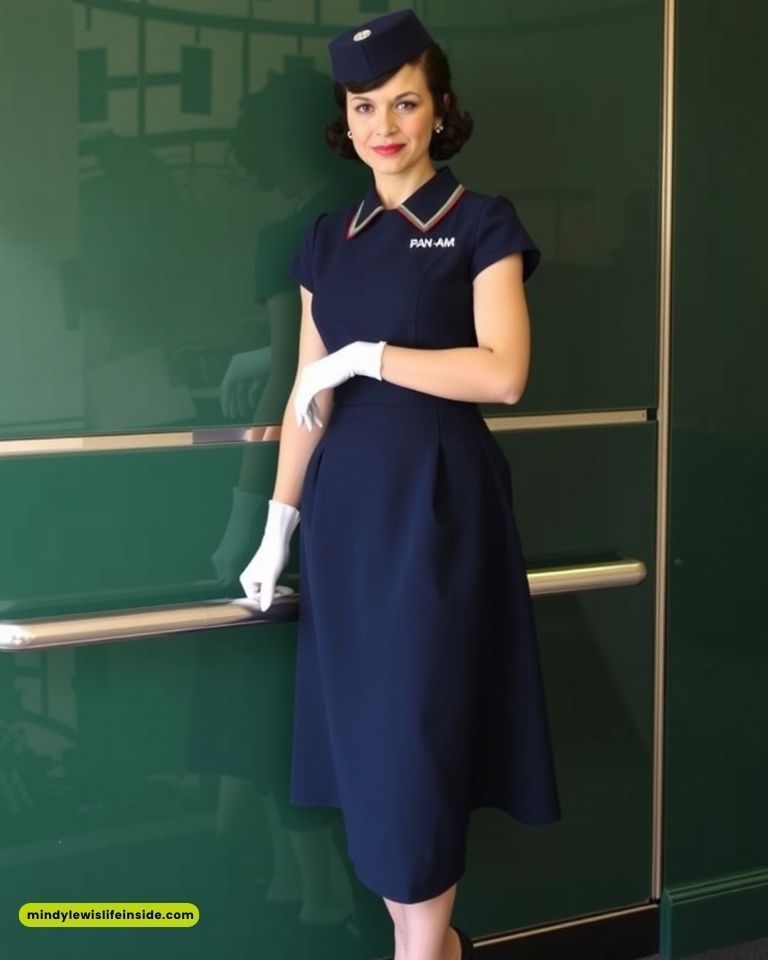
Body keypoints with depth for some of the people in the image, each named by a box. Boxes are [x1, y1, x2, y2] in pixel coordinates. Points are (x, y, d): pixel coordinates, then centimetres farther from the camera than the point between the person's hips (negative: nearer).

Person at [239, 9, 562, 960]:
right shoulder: (328, 239, 12)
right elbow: (305, 394, 11)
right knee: (364, 729, 6)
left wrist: (366, 357, -12)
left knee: (417, 729, -2)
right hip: (343, 502, 5)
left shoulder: (481, 224, -2)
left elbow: (503, 373, -14)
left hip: (436, 501, -5)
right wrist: (279, 524, 7)